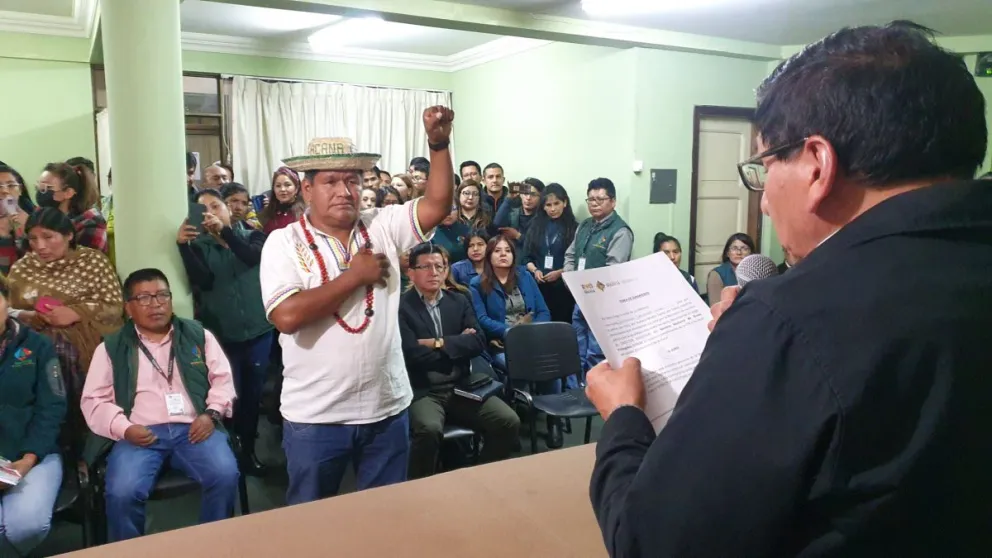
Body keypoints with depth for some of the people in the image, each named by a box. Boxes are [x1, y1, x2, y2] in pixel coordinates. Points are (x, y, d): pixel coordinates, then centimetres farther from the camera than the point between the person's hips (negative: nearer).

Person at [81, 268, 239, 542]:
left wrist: (211, 414, -5)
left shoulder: (198, 335, 16)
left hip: (193, 428, 0)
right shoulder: (111, 347, 13)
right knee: (122, 493, -28)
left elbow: (222, 379, 13)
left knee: (225, 476, -26)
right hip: (139, 434, 0)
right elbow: (94, 399, 8)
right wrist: (123, 428, -9)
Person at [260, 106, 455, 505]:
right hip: (315, 416, -2)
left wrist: (439, 143, -22)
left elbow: (438, 204, -9)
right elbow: (287, 317, -21)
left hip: (388, 408, 3)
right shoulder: (284, 242, -7)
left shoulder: (382, 227, 2)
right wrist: (355, 275, -16)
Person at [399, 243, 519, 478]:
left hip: (461, 387, 5)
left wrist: (440, 343, -9)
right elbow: (413, 355, -15)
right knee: (429, 430, -34)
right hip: (423, 391, -5)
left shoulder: (459, 301, 14)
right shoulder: (401, 307, -4)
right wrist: (458, 345, -3)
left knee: (509, 422, -12)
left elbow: (479, 342, 2)